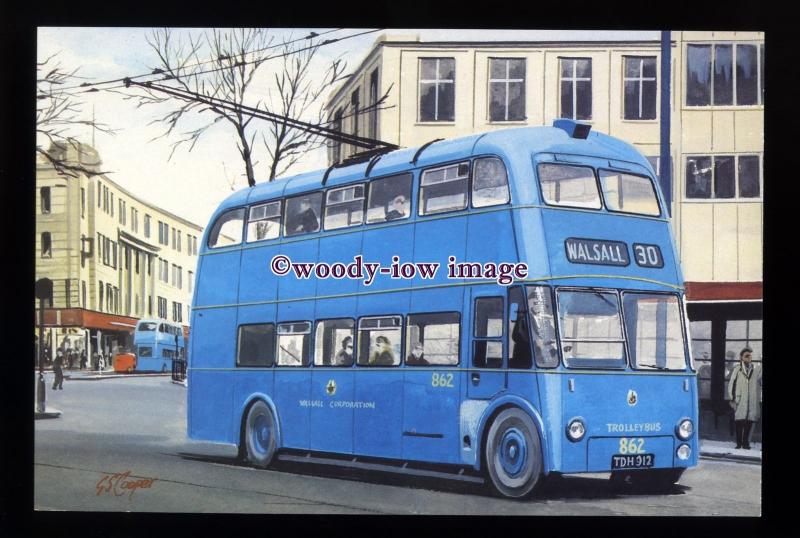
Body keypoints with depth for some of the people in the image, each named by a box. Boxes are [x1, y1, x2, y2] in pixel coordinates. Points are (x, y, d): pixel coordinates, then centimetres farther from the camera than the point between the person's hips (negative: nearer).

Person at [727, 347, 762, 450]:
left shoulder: (757, 370, 9)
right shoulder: (737, 369, 3)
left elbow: (761, 382, 13)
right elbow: (731, 384, 4)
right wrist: (732, 399, -1)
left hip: (752, 402, 2)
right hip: (740, 402, -2)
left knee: (749, 423, 2)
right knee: (740, 423, -2)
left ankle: (745, 443, 11)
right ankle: (739, 443, 6)